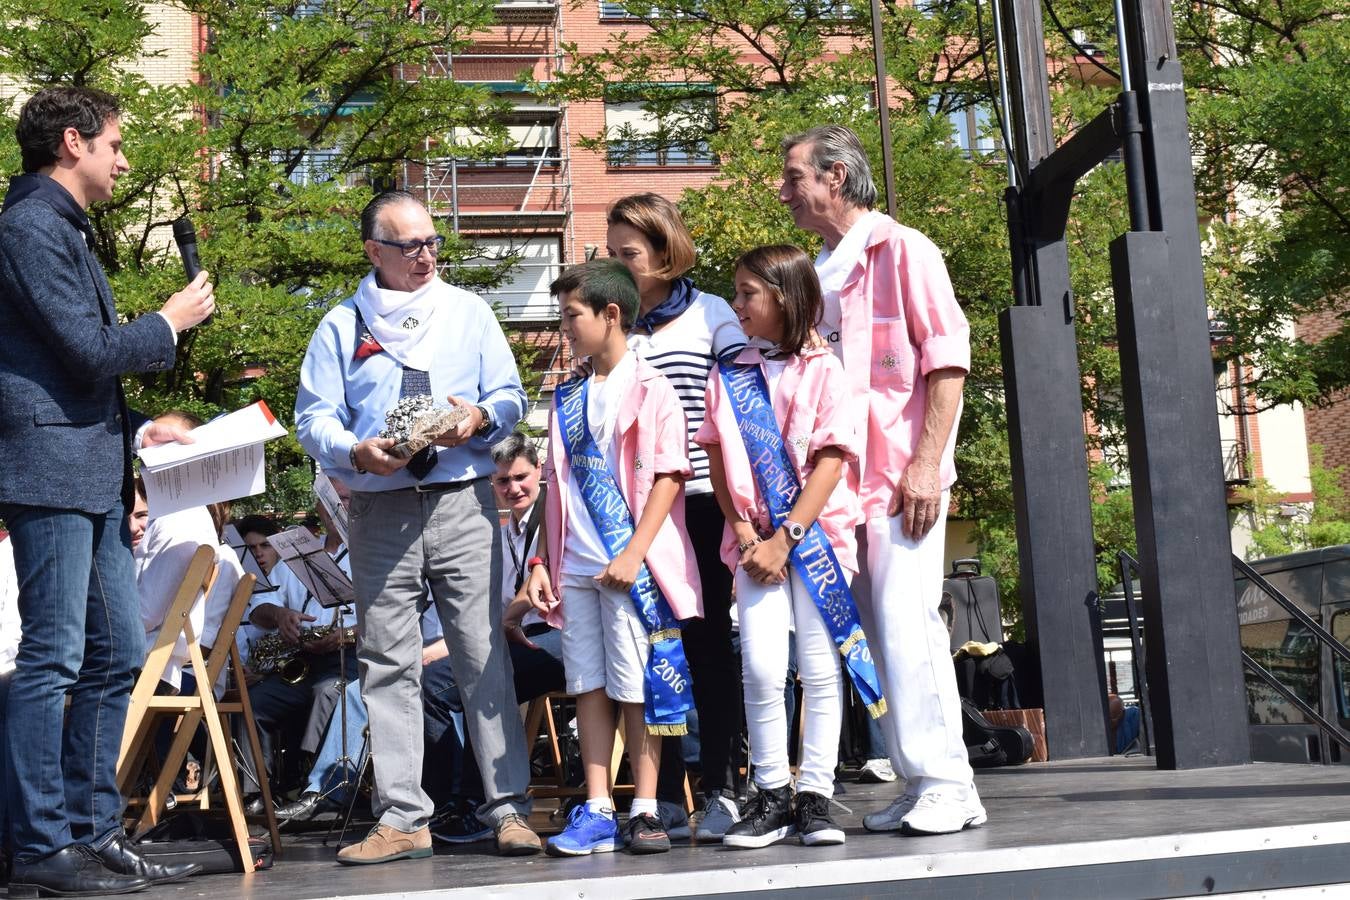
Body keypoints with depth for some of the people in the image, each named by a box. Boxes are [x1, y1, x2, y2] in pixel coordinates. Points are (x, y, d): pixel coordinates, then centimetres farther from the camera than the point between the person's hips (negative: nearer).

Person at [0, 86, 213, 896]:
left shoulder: (68, 228, 22)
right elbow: (88, 350, -17)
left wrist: (135, 429, 17)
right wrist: (170, 322, -2)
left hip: (95, 473, 10)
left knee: (116, 655, 10)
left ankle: (95, 831, 18)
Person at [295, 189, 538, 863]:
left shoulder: (468, 312, 13)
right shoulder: (342, 327, 11)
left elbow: (509, 395, 10)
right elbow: (312, 417, 5)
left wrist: (479, 417, -12)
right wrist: (358, 452, -15)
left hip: (463, 503, 0)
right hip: (380, 510, 1)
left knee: (484, 654, -3)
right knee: (388, 664, 1)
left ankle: (507, 807, 3)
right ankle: (401, 819, 7)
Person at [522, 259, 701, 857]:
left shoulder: (650, 389, -3)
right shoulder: (567, 399, 15)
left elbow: (668, 476, -9)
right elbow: (557, 486, 17)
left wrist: (634, 553, -16)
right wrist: (541, 560, 10)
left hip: (630, 563, -6)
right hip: (574, 567, 6)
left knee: (637, 687, -1)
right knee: (587, 685, 6)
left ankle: (644, 810, 7)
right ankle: (597, 812, 11)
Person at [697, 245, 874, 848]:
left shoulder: (822, 369, -1)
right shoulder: (728, 376, 10)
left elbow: (831, 459, -7)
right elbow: (717, 459, 7)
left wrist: (786, 538, -14)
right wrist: (744, 533, -6)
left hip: (816, 532, -2)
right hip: (755, 538, 2)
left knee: (819, 667, 0)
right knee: (762, 666, -7)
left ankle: (815, 796, 9)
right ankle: (772, 795, 5)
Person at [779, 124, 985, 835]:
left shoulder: (902, 251, -2)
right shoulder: (818, 275, 19)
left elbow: (947, 360, -8)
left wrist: (926, 464, -16)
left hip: (902, 477, -7)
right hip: (843, 484, 7)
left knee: (906, 623, -12)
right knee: (879, 634, 6)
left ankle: (947, 786, -4)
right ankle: (919, 784, 13)